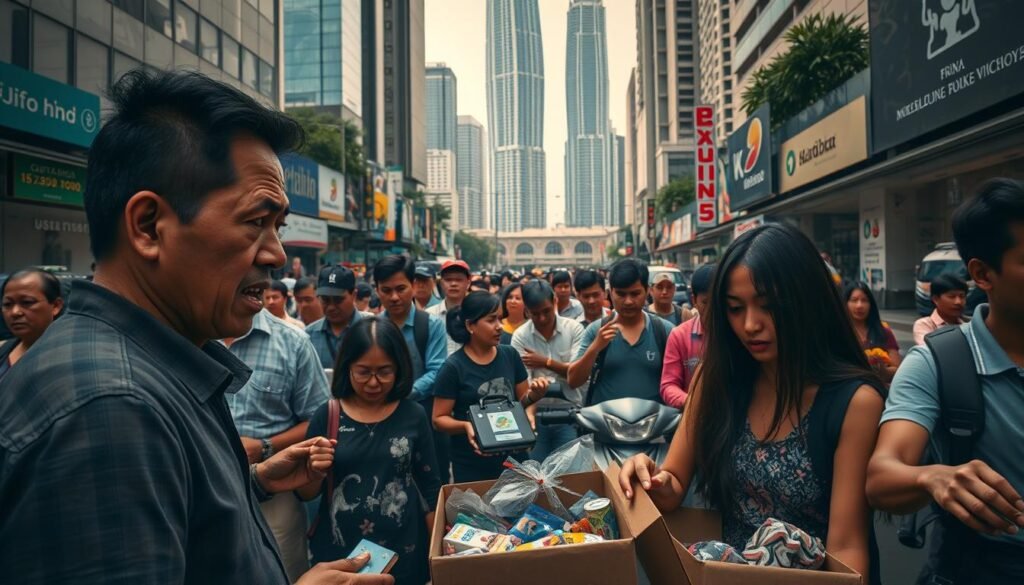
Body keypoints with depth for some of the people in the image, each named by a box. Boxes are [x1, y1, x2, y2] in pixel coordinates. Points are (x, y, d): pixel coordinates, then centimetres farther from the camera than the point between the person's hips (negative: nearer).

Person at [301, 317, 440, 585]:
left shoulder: (413, 416, -6)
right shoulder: (327, 416, -6)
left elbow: (430, 489, 1)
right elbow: (306, 494, 0)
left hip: (403, 552, 0)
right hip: (337, 552, 0)